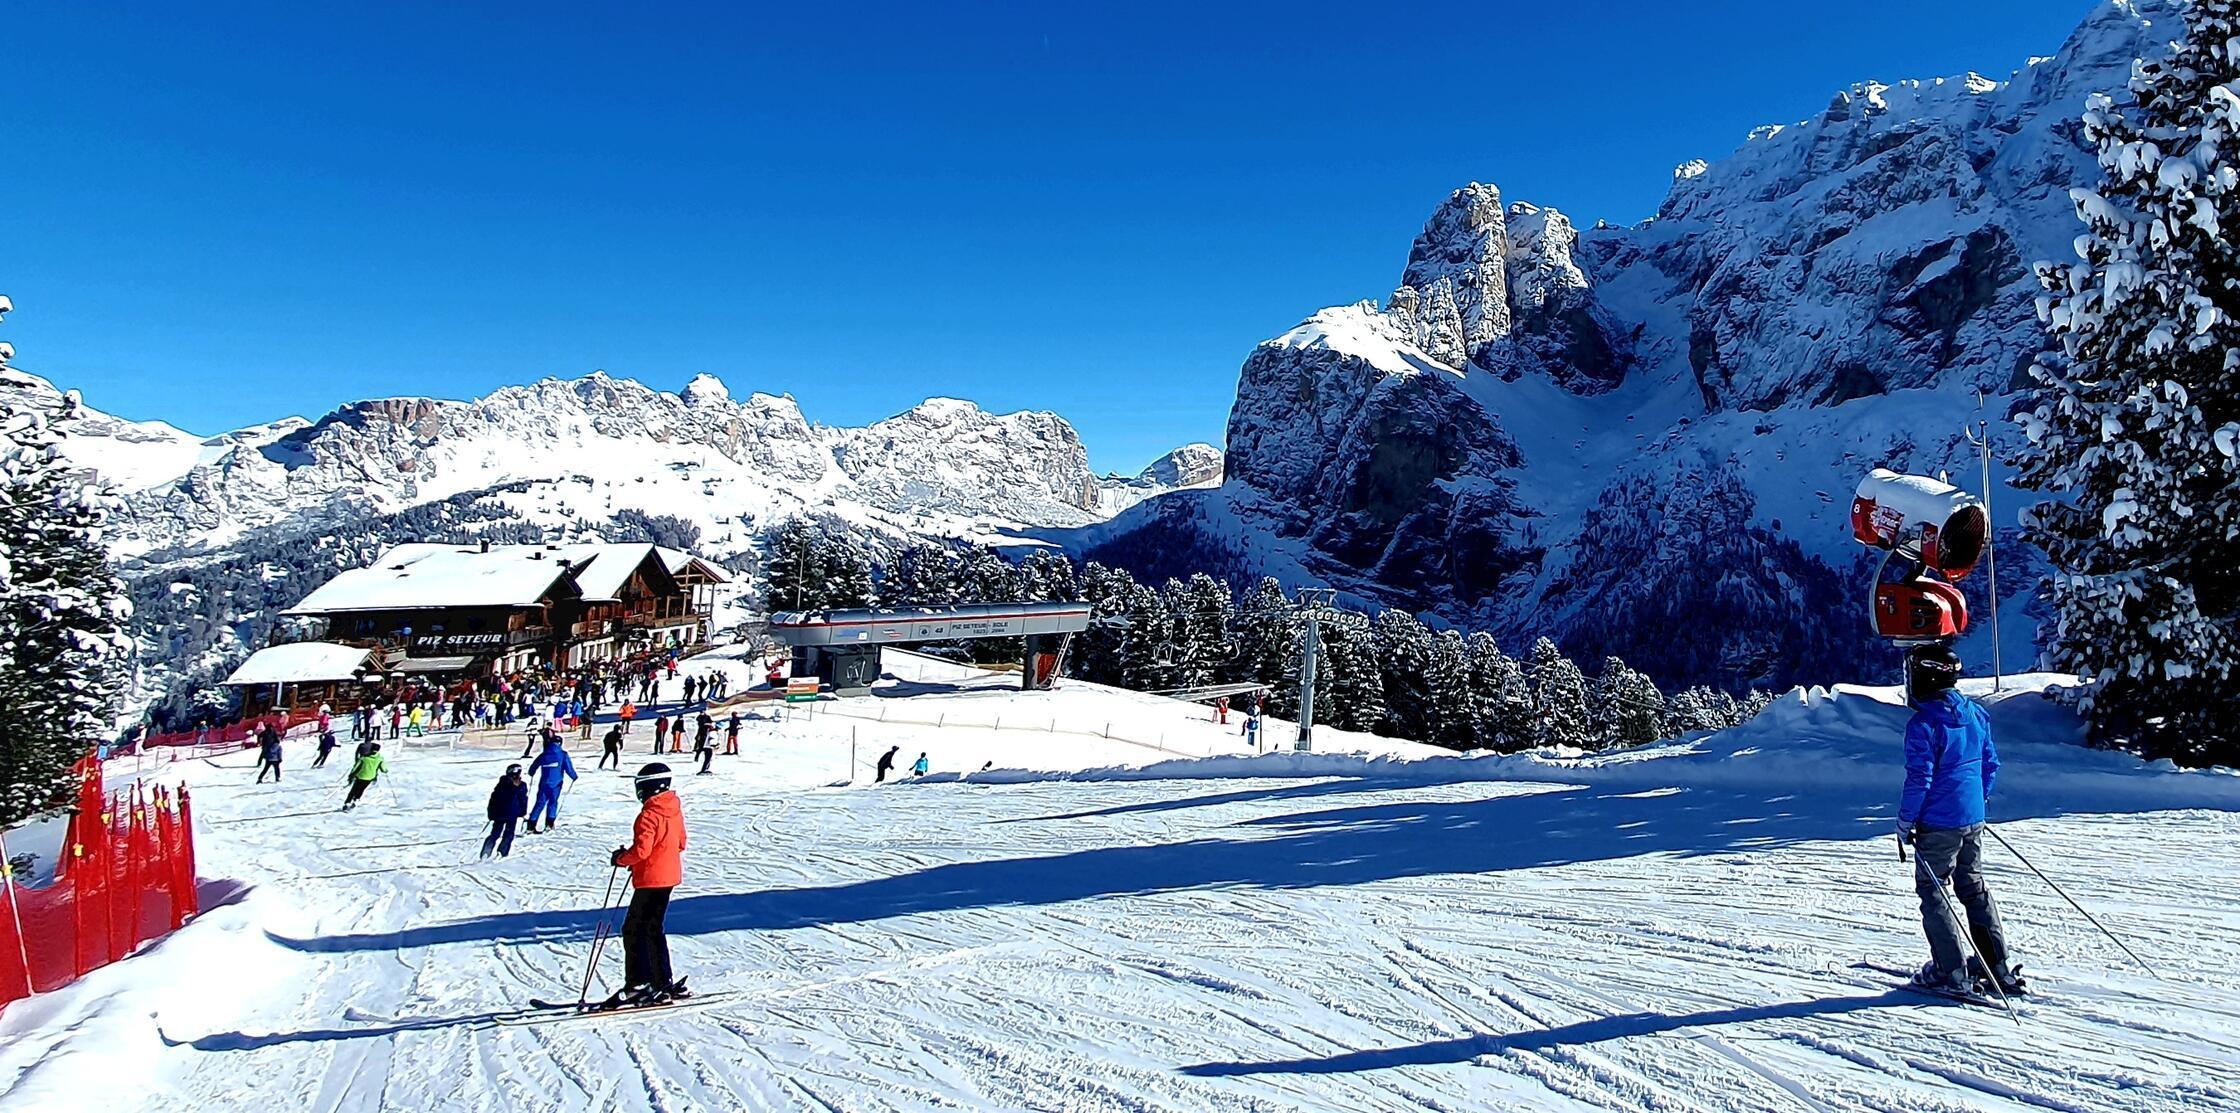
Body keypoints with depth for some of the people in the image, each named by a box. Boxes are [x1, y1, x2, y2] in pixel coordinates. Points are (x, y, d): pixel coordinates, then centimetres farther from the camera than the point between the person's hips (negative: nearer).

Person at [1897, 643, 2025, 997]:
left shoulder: (1923, 723, -20)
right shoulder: (1976, 714, 5)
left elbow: (1919, 780, -20)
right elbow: (1991, 764, 13)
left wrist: (1905, 823, -10)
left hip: (1938, 824, -8)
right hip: (1973, 820, 8)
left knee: (1933, 892, 3)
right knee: (1974, 887, 18)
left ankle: (1951, 972, 4)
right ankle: (1998, 967, 24)